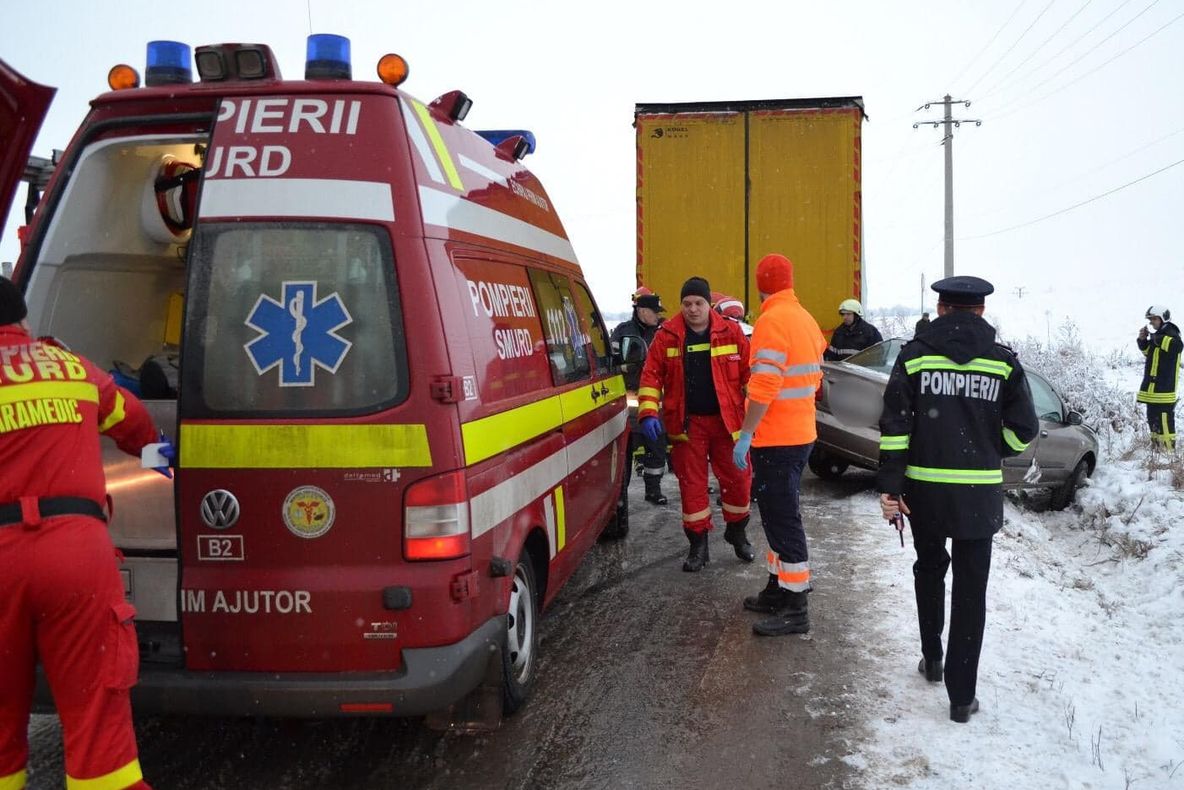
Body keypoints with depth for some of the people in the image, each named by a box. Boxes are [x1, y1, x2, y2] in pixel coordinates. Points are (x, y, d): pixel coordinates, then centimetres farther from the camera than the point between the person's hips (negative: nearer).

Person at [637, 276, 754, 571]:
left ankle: (737, 533, 32)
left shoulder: (731, 332, -1)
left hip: (726, 420, 0)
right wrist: (648, 412, -11)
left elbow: (749, 373, 2)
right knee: (692, 484, 5)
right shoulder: (667, 336, -1)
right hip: (686, 423, 0)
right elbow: (651, 376, -1)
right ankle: (698, 544, 18)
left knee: (737, 479, 7)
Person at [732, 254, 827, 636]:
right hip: (802, 433, 10)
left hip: (775, 439, -10)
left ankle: (795, 609, -1)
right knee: (781, 515, 19)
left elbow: (764, 387, -23)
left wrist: (745, 435, -19)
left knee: (782, 519, -5)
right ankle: (779, 589, 30)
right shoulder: (805, 319, 12)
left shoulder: (772, 321, -17)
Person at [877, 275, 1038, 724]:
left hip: (925, 489, 1)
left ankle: (932, 659, 35)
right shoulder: (1003, 361, -3)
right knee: (971, 590, 5)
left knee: (929, 569, 24)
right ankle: (961, 695, 7)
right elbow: (1024, 430, -2)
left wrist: (890, 487, -4)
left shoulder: (914, 356, -3)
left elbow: (894, 428, -7)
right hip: (979, 493, -1)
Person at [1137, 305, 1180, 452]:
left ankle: (1169, 448, -13)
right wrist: (1143, 339, 11)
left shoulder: (1171, 334, -11)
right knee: (1153, 417, 17)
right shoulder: (1158, 335, 18)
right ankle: (1156, 445, 27)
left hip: (1164, 388, -10)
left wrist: (1157, 339, -29)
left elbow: (1176, 345, -33)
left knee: (1164, 419, -13)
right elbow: (1147, 351, 28)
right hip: (1153, 386, 10)